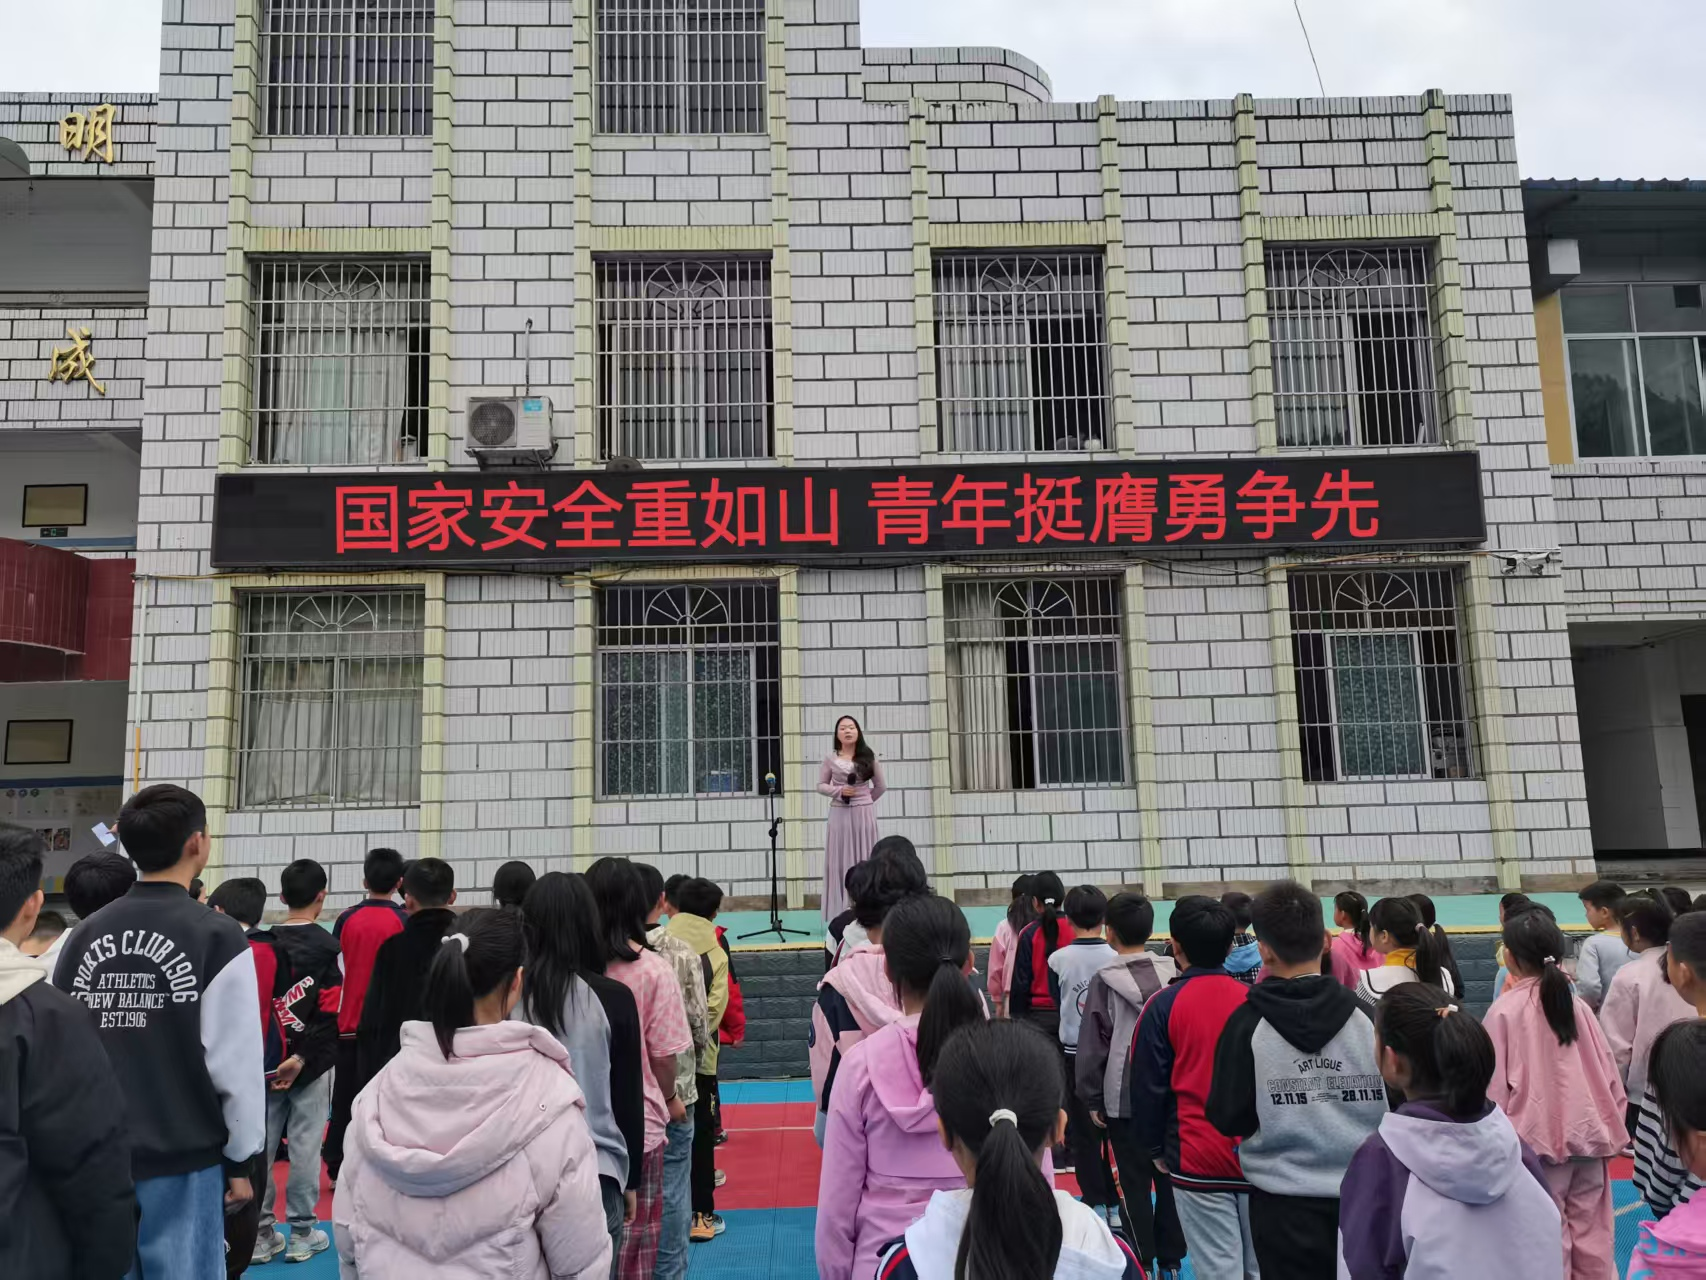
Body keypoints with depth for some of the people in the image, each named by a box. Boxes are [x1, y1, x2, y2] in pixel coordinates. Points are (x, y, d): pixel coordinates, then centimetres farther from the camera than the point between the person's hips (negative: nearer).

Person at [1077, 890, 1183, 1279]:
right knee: (1169, 1176, 13)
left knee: (1133, 1182, 5)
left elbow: (1092, 1043, -6)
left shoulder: (1104, 980, -9)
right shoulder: (1173, 974, -1)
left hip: (1122, 1098, -3)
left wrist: (1092, 1098, 2)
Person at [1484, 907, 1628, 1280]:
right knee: (1592, 1234, 15)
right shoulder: (1577, 1004, 3)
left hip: (1539, 1139, -5)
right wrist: (1610, 1127, 20)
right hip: (1588, 1134, 5)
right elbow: (1608, 1071, 9)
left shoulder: (1505, 1010, -10)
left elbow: (1494, 1085, -7)